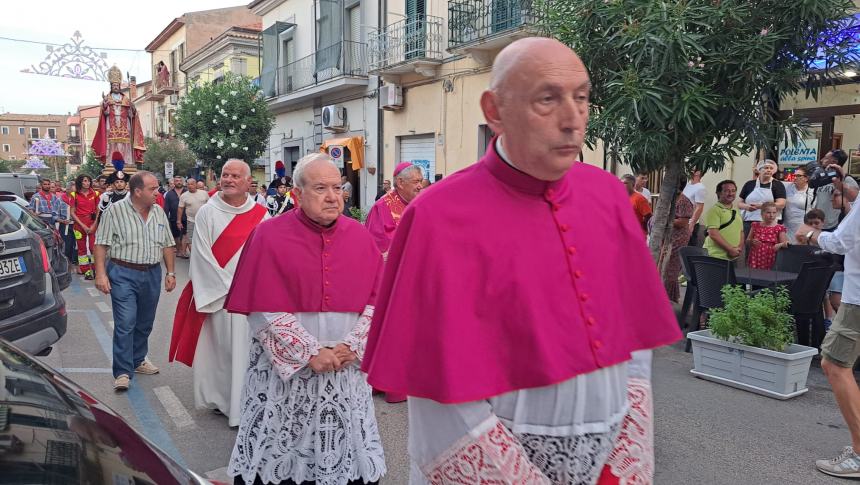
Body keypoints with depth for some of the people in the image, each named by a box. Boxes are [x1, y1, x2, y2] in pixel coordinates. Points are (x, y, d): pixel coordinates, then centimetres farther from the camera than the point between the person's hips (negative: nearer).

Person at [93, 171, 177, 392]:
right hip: (123, 274, -5)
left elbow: (167, 245, 13)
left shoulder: (159, 213, 8)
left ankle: (138, 360, 32)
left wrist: (170, 272, 8)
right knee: (125, 323, -7)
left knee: (145, 323, 15)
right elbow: (101, 244, -8)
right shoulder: (115, 211, -7)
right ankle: (122, 372, 0)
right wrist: (100, 274, -15)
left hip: (152, 274, 5)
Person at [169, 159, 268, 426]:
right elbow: (202, 256, -5)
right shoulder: (207, 213, -2)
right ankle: (217, 398, 20)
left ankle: (243, 403, 11)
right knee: (216, 347, 5)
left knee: (246, 350, 3)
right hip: (214, 294, -1)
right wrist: (228, 288, -8)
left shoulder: (261, 215, 4)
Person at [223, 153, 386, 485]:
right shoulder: (269, 235, -6)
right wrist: (310, 352, -14)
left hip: (346, 367, 3)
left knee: (344, 449, 13)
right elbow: (264, 309, -11)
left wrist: (353, 346, -11)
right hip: (285, 366, -2)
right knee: (280, 452, 10)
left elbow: (376, 298, 2)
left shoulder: (360, 236, 3)